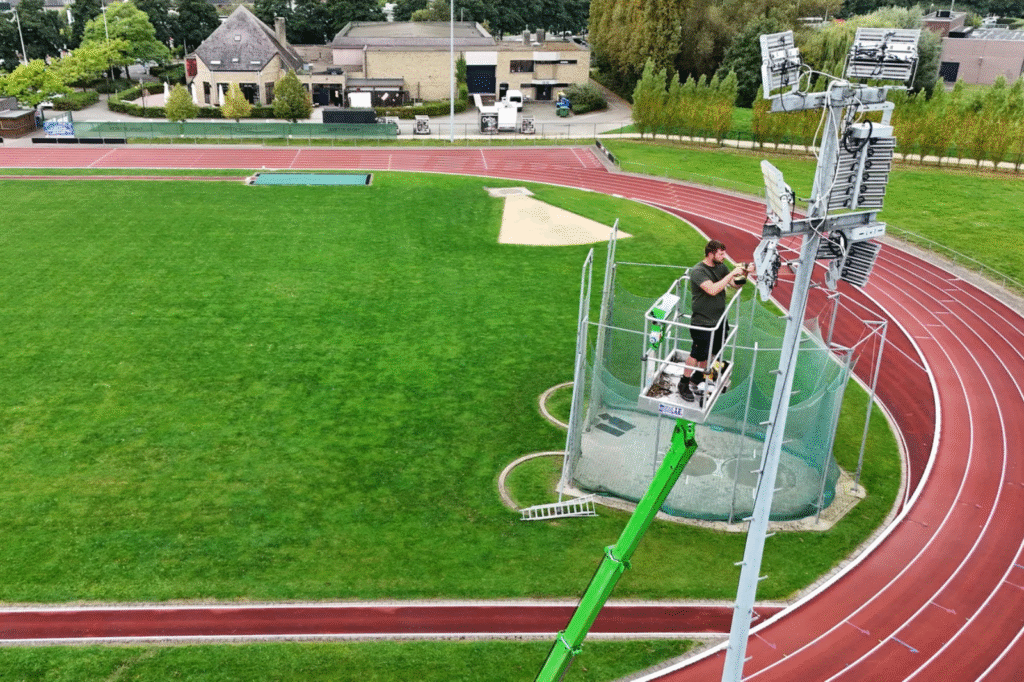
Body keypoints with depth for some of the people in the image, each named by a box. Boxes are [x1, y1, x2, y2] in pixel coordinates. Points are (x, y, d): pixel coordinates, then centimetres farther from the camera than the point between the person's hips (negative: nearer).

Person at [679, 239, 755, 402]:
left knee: (710, 352, 17)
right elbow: (713, 290, -33)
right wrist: (732, 273, -28)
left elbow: (736, 285, 9)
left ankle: (697, 378, 35)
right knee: (697, 354, -2)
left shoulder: (721, 267, 5)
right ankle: (684, 384, 14)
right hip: (702, 321, -8)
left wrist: (744, 274, -11)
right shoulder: (698, 271, -19)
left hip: (719, 319, 8)